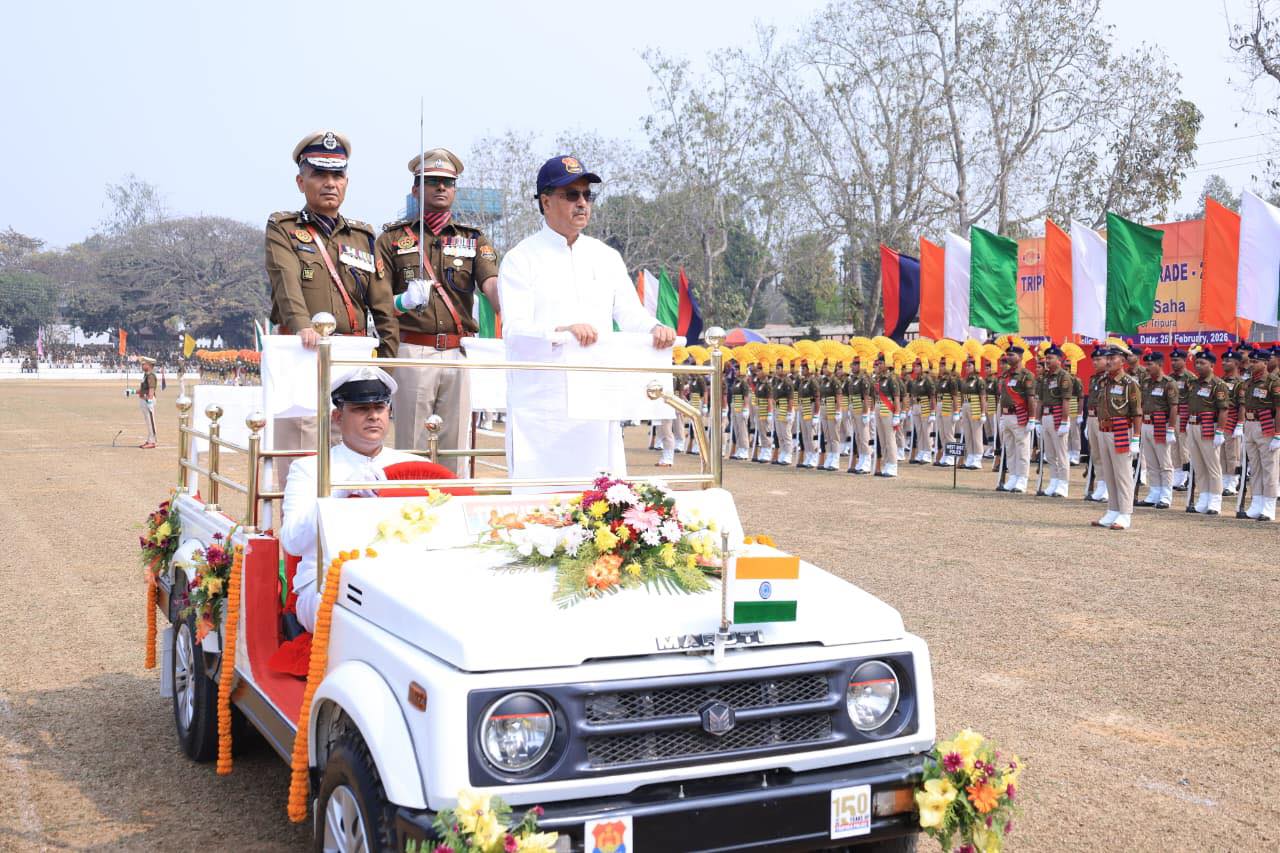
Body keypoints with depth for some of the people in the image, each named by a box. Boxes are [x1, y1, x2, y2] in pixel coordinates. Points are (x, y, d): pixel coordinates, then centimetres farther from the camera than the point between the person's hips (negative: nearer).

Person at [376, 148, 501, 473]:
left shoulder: (473, 239, 14)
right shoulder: (392, 238, 9)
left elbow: (492, 284, -5)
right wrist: (404, 301, -22)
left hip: (459, 353, 2)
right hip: (412, 352, -2)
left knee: (456, 448, 6)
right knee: (411, 449, 1)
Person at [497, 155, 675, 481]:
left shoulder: (607, 257, 17)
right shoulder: (521, 259, 1)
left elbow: (630, 313, 13)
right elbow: (514, 329, -10)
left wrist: (655, 329, -10)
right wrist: (562, 331, -28)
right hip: (541, 403, -4)